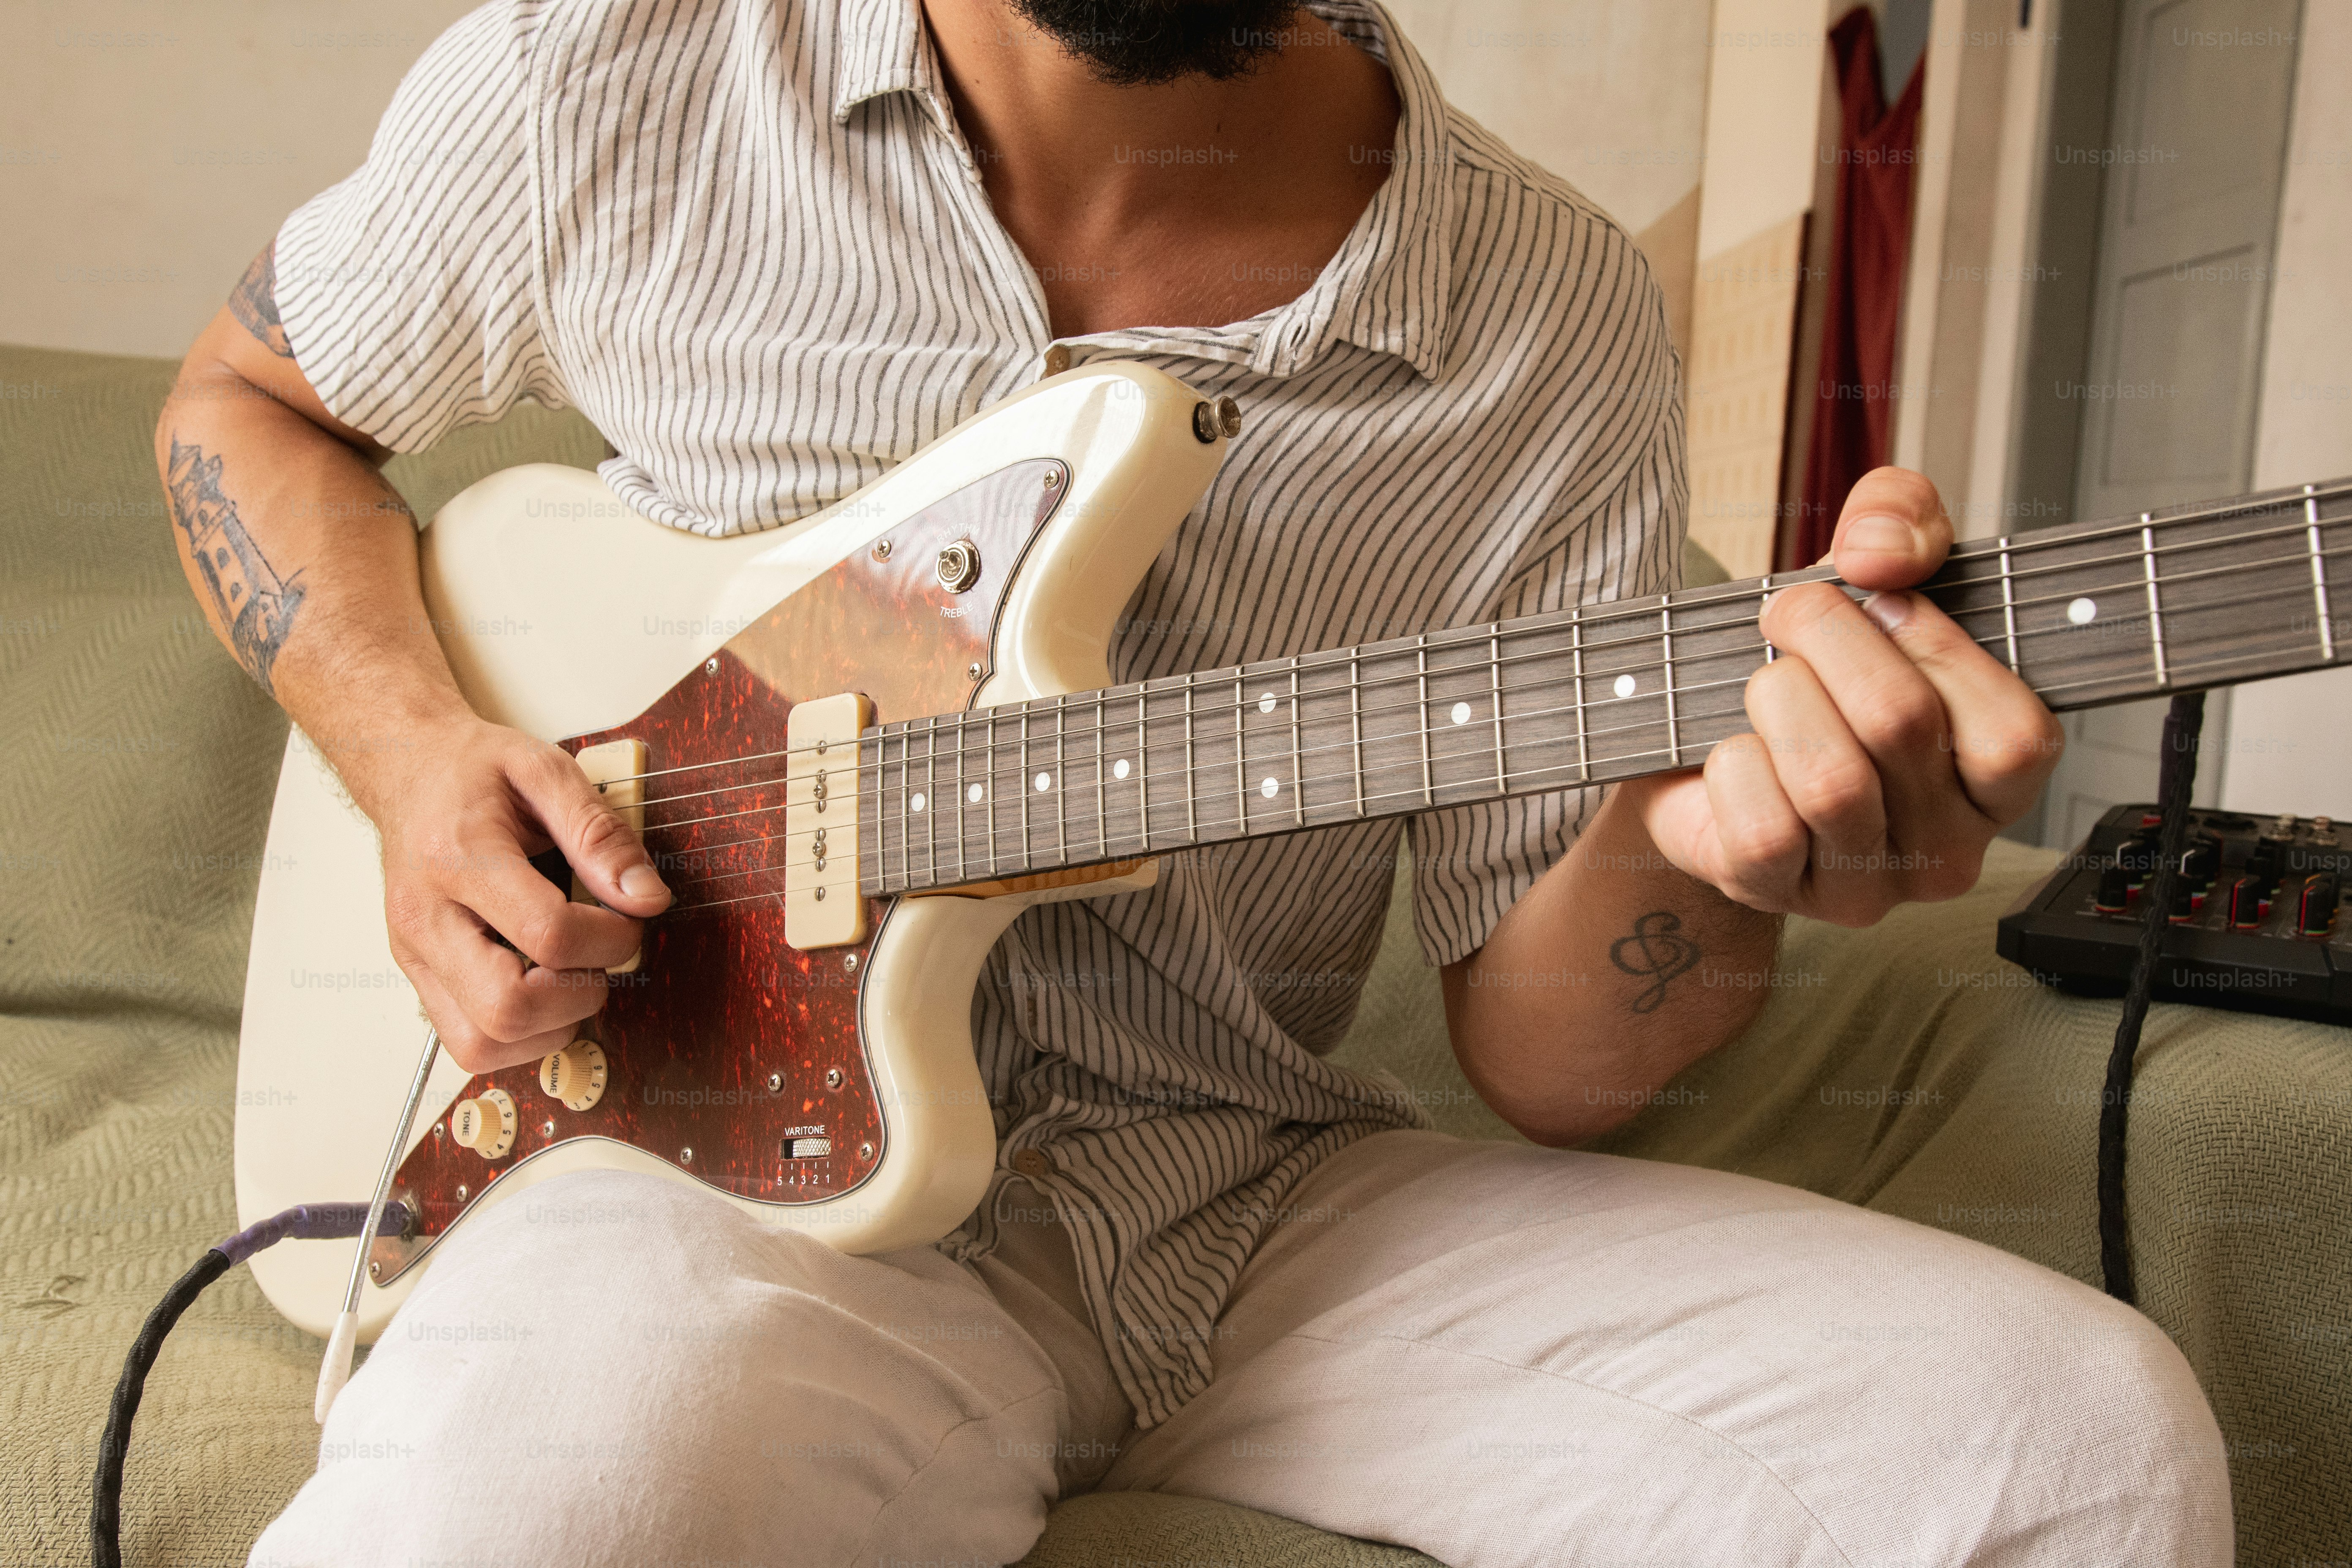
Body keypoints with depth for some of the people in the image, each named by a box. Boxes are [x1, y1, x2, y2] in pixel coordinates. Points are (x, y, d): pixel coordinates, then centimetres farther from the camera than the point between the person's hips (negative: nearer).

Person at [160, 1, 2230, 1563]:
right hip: (764, 1158, -1)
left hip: (1264, 1203, 2)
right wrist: (416, 757, -6)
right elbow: (246, 400, 14)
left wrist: (1693, 850, -25)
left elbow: (1541, 1064, -1)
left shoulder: (1562, 323, -4)